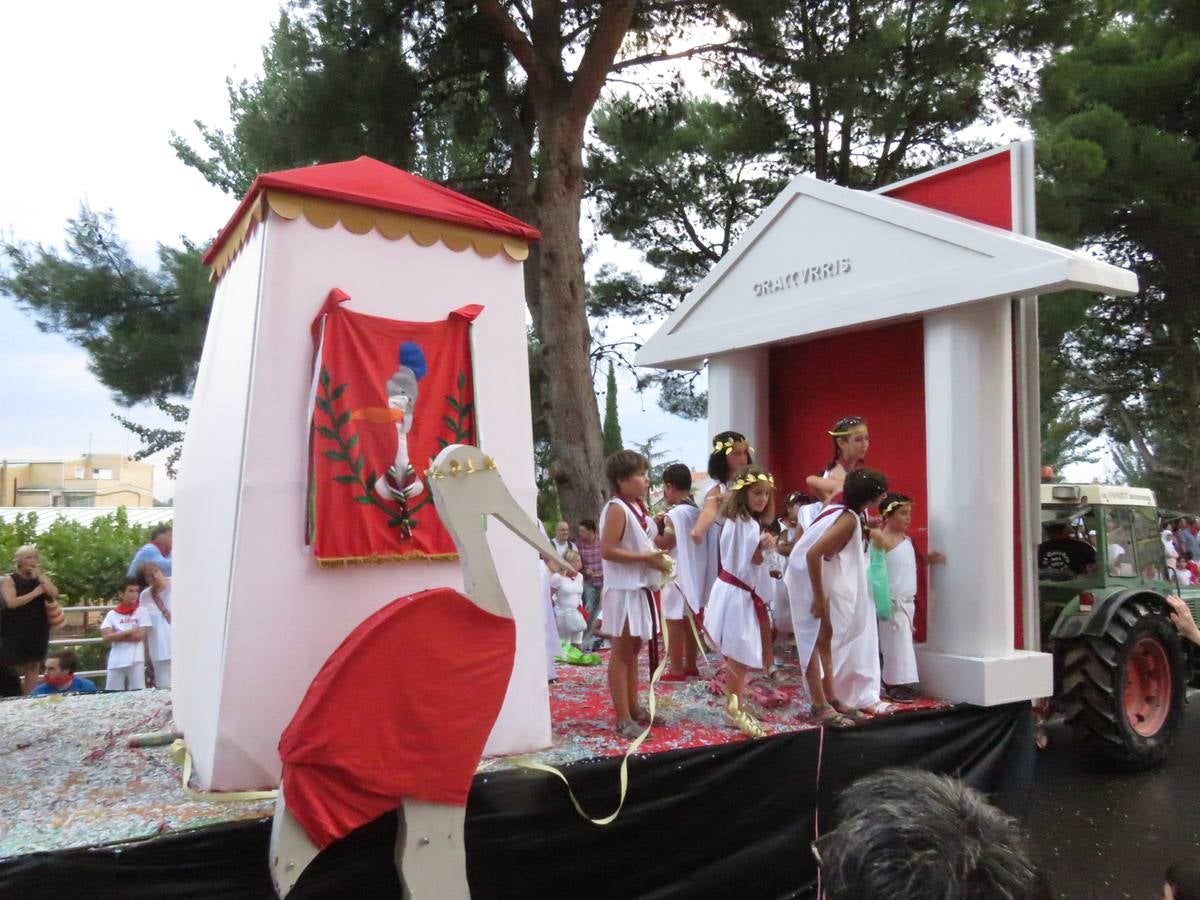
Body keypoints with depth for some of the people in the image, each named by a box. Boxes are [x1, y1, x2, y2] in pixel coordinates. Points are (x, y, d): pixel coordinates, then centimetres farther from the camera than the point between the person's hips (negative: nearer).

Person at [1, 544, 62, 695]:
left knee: (33, 671, 8)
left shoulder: (41, 579, 10)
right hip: (15, 633, -5)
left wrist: (40, 576, -10)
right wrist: (35, 593, -15)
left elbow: (54, 594, -7)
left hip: (37, 632, 5)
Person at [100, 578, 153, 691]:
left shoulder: (142, 612, 4)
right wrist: (129, 632, -10)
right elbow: (106, 637, -4)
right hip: (116, 662, 2)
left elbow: (140, 636, -6)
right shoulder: (111, 614, 8)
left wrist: (116, 636, -4)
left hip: (135, 660, -2)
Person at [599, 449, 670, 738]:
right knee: (622, 651, -2)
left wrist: (659, 555, 6)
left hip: (640, 587, 9)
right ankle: (623, 719, 4)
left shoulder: (639, 507, 12)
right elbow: (607, 551, -23)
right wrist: (647, 558, -22)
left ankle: (633, 708, 28)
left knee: (634, 648, 16)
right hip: (623, 589, -9)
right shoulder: (616, 508, -16)